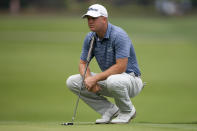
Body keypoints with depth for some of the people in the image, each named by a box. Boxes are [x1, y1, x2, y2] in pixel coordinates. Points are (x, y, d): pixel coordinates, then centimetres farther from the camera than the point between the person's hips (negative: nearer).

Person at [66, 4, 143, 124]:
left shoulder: (118, 35, -23)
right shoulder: (90, 38, -1)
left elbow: (121, 67, -28)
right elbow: (83, 63, 5)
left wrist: (95, 78, -29)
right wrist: (88, 79, -18)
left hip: (130, 79, -7)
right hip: (108, 78, 7)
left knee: (113, 81, -42)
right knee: (72, 82, -6)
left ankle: (127, 111, -8)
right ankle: (111, 111, 1)